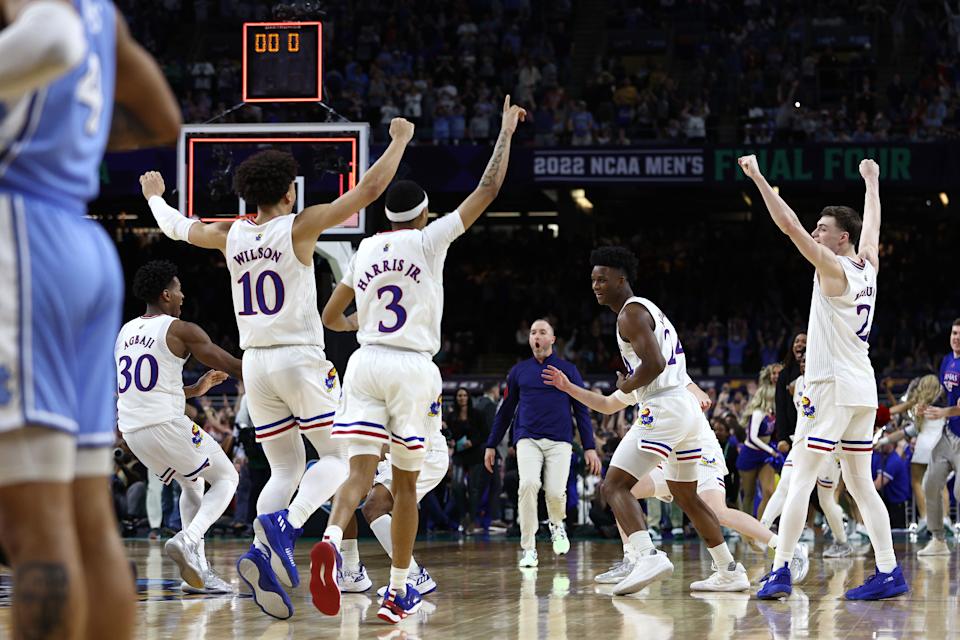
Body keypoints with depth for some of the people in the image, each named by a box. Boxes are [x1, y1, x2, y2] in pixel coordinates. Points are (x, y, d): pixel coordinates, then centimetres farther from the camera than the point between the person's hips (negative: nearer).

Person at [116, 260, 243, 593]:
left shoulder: (125, 333, 16)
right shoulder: (181, 330, -6)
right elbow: (232, 366, -3)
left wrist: (194, 390, 32)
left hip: (132, 429, 7)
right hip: (167, 425, -7)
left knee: (192, 484, 27)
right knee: (226, 478, 12)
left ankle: (197, 571, 16)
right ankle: (188, 540, -13)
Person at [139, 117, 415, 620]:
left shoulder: (230, 236, 5)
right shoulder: (299, 227, -8)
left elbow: (178, 227, 24)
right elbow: (368, 189, -9)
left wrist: (154, 196, 45)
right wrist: (399, 141, 4)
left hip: (255, 363, 5)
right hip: (300, 359, -5)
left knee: (286, 470, 9)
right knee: (337, 457, 1)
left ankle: (261, 555, -13)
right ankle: (285, 523, -25)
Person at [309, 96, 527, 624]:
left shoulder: (366, 249, 12)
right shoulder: (429, 240, 0)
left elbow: (330, 314, 21)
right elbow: (488, 189, 0)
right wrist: (506, 130, 11)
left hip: (366, 363, 3)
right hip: (413, 368, -3)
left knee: (360, 472, -7)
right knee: (405, 483, 9)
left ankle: (331, 541, -39)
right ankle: (398, 591, 12)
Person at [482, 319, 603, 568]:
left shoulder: (568, 370, 7)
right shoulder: (519, 371, 12)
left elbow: (582, 410, 7)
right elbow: (505, 411, 19)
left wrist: (589, 447, -1)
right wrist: (491, 445, 16)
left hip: (559, 442, -1)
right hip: (527, 440, 1)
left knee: (555, 492, -16)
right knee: (528, 484, -23)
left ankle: (556, 525, 21)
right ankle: (528, 548, -14)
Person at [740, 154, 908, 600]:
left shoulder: (834, 269, -9)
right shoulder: (868, 268, 11)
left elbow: (790, 226, -16)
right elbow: (872, 225, 31)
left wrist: (758, 178, -15)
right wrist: (871, 182, 45)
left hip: (832, 387, -8)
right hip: (864, 390, 8)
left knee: (801, 477, -10)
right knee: (860, 483, 9)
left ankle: (780, 572, -16)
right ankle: (889, 573, 2)